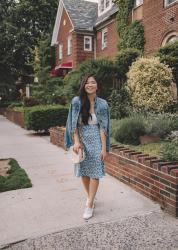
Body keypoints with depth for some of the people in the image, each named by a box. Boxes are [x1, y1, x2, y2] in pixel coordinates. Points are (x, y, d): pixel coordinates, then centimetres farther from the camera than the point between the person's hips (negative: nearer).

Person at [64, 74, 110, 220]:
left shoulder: (102, 104, -6)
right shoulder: (77, 102, -5)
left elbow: (103, 127, -7)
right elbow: (73, 124, -3)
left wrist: (104, 148, -10)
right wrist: (76, 141, -13)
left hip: (96, 142, -1)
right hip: (82, 141, 2)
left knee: (94, 173, -2)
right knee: (83, 172, 11)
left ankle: (89, 205, 9)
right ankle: (90, 197, 34)